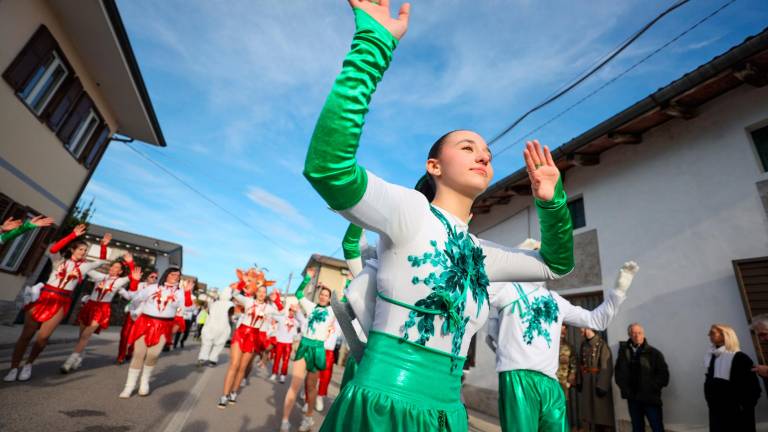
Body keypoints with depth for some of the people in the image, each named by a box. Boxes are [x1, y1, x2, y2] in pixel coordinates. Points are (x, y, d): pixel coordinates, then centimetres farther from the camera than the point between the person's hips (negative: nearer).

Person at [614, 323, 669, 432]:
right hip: (632, 399, 3)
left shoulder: (654, 353, -4)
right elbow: (618, 372, 6)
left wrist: (651, 389, -11)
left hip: (650, 398, -2)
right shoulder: (623, 352, 2)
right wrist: (625, 389, -4)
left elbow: (663, 375, -6)